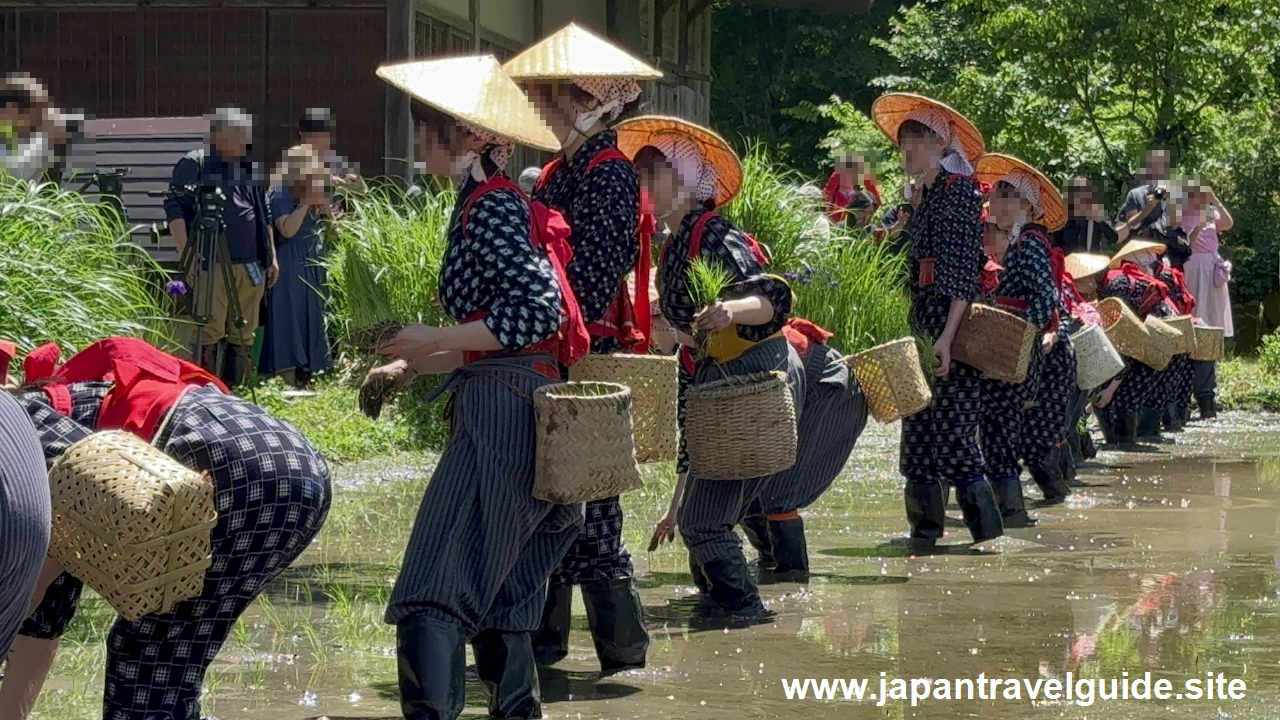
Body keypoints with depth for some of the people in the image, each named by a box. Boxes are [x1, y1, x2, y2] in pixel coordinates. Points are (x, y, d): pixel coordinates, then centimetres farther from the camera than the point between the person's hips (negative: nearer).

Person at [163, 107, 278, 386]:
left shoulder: (251, 169, 19)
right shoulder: (194, 165, 0)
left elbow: (265, 216, 26)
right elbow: (174, 209, -6)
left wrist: (272, 258, 20)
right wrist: (186, 257, -14)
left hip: (250, 267, 7)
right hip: (211, 266, -6)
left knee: (243, 336, 7)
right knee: (208, 335, -10)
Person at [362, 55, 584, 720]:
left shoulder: (492, 209, -10)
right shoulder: (481, 204, 19)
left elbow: (539, 311, -21)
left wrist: (433, 339, -15)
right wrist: (410, 368, 18)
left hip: (501, 415, -10)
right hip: (507, 409, 10)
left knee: (434, 590, -16)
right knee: (499, 592, 16)